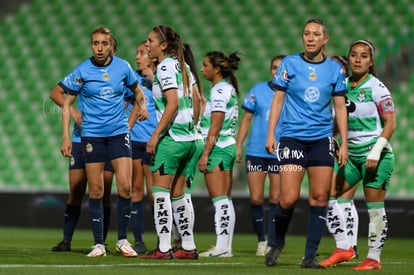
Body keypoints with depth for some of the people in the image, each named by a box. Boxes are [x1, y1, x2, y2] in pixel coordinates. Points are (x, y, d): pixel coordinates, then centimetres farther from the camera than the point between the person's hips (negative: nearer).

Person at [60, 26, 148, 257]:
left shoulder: (123, 67, 0)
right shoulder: (82, 71, -5)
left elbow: (137, 91, 17)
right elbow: (67, 103, 3)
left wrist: (142, 106, -5)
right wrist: (66, 137, -3)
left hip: (119, 132, 1)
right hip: (92, 134, -1)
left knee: (125, 187, -8)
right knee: (96, 190, 0)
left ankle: (123, 240, 6)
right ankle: (99, 244, 8)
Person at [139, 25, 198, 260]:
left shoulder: (165, 66, -11)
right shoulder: (182, 66, 14)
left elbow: (172, 104, -19)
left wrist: (156, 134, -18)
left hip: (170, 138, -9)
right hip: (188, 139, 9)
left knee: (160, 191, -6)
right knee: (178, 194, 13)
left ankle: (164, 248, -10)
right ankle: (189, 247, 14)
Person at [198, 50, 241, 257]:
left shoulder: (219, 90, -13)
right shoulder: (229, 88, 16)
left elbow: (215, 126, -17)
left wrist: (205, 154, -18)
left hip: (217, 148, -10)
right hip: (228, 147, 10)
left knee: (219, 199, -11)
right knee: (225, 199, 8)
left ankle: (221, 246, -13)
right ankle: (226, 246, 8)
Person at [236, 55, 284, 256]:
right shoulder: (258, 90, 4)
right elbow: (246, 119, 9)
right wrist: (238, 145, 3)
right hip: (256, 151, 1)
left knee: (275, 199, 2)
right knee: (256, 198, -1)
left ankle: (271, 243, 9)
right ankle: (261, 240, 15)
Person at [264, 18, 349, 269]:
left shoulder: (335, 69, 5)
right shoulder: (289, 64, 1)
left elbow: (340, 107, 9)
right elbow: (278, 99, 5)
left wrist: (344, 143, 4)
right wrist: (270, 134, -2)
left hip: (322, 139, 2)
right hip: (292, 138, -2)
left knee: (320, 198, -3)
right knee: (289, 198, -9)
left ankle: (310, 256, 4)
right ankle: (277, 244, 16)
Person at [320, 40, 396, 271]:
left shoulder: (376, 88, -9)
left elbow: (390, 123, -11)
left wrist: (376, 151, -19)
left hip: (376, 156, -7)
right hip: (352, 155, 7)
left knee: (375, 208, -4)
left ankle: (374, 258, 4)